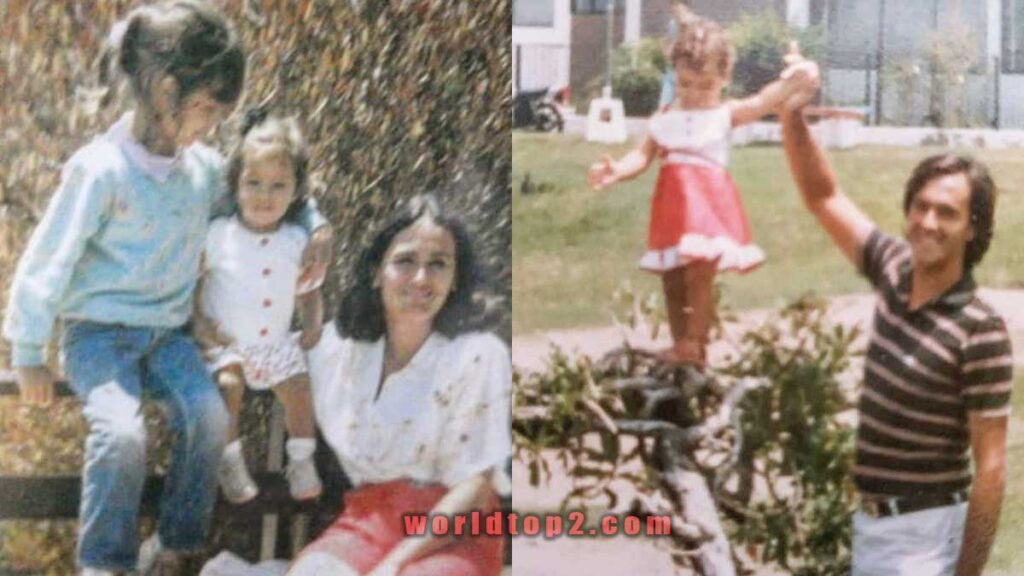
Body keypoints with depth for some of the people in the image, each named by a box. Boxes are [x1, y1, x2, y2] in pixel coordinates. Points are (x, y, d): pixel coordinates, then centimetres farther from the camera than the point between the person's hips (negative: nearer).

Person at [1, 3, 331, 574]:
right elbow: (46, 264, -11)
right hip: (100, 330, -5)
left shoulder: (203, 167, 0)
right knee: (122, 430, -29)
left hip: (168, 331, 5)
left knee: (210, 415, -21)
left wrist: (316, 226, 0)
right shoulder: (102, 169, -17)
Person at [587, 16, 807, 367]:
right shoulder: (664, 118, 10)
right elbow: (642, 156, 3)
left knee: (699, 272, -14)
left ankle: (694, 346, -7)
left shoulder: (726, 114, 2)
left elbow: (763, 102, -15)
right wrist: (616, 171, -19)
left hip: (708, 201, -4)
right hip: (673, 205, 4)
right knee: (671, 279, 11)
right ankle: (680, 344, 24)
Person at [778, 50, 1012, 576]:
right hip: (869, 523, 7)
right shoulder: (895, 273, 1)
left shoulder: (980, 334, -18)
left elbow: (990, 465, -16)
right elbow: (823, 197, 9)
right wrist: (793, 114, -7)